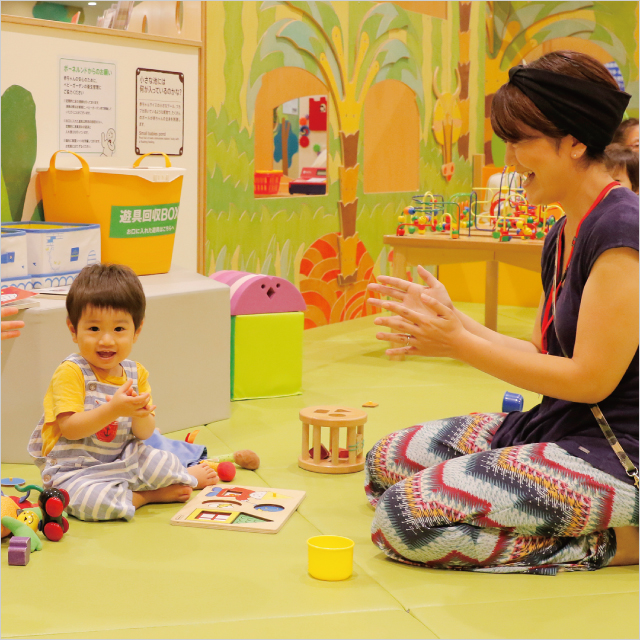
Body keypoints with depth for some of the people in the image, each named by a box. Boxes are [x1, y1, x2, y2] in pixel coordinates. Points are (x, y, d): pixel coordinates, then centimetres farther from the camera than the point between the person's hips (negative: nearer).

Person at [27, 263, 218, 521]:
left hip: (122, 459, 6)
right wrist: (113, 409, -36)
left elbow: (145, 433, 2)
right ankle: (144, 495, -8)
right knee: (87, 499, -33)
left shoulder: (136, 373, 3)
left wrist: (141, 416, -23)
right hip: (75, 469, -5)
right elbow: (69, 428, -24)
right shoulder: (70, 373, -16)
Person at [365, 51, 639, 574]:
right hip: (558, 426, 10)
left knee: (407, 517, -21)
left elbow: (590, 379, -20)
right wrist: (451, 324, 1)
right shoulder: (564, 234, 12)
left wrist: (459, 342, -14)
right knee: (385, 462, 10)